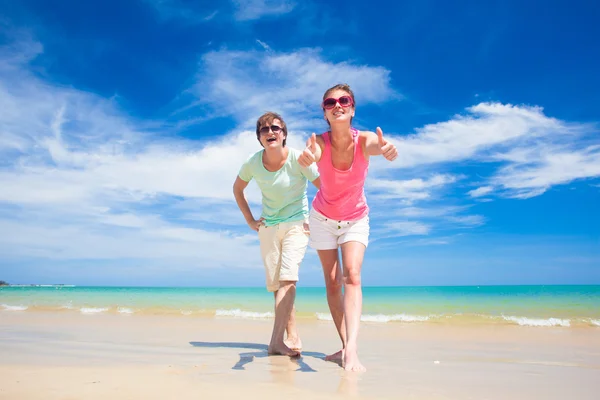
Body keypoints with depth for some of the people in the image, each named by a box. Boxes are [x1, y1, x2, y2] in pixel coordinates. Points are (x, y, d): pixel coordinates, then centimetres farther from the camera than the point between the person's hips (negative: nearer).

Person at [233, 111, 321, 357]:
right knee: (276, 285, 5)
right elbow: (237, 189, 11)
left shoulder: (298, 159, -17)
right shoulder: (253, 163, -7)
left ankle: (276, 341, -17)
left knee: (287, 279, -19)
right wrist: (250, 221, 6)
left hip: (296, 224, -4)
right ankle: (293, 337, 17)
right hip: (268, 227, 4)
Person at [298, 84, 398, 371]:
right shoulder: (319, 142, -23)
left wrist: (386, 149, -73)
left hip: (356, 219, -1)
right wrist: (306, 158, -71)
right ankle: (345, 346, 11)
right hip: (323, 218, 1)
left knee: (352, 277, -19)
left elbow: (376, 145, -48)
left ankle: (352, 350, -24)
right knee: (332, 282, 2)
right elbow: (309, 157, -46)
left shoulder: (364, 140, -24)